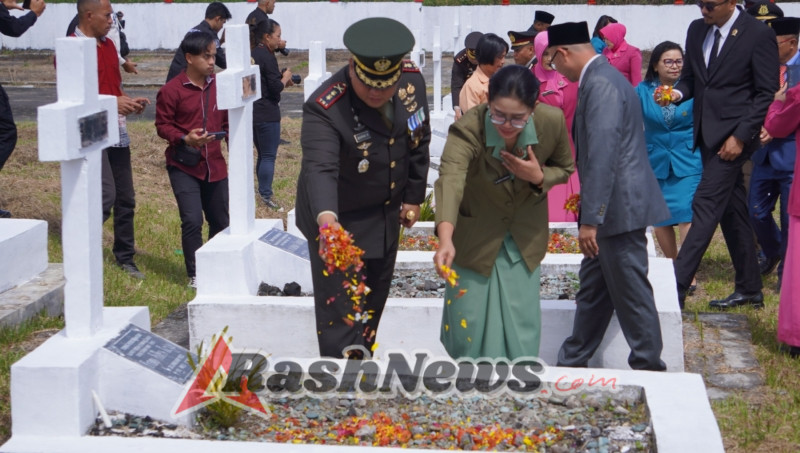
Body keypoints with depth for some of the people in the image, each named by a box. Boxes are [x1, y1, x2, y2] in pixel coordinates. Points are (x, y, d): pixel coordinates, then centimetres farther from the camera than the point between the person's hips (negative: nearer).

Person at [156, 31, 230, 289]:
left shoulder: (218, 86, 4)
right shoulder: (172, 90, -10)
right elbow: (162, 125, -7)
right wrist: (184, 139, -22)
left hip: (214, 165, 5)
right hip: (184, 166, -5)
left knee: (220, 220, 12)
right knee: (192, 220, -11)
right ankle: (195, 274, 3)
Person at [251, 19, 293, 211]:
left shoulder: (253, 54, 12)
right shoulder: (267, 57, -16)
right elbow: (276, 88, -17)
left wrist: (281, 80, 13)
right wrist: (285, 78, 0)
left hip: (253, 113, 9)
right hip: (267, 114, -9)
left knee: (262, 155, 16)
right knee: (269, 156, -4)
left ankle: (262, 193, 21)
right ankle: (265, 196, -4)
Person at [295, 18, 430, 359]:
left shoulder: (412, 81, -13)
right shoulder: (325, 108, -31)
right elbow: (319, 168, -44)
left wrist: (413, 197, 7)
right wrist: (325, 218, -62)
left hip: (386, 217, 6)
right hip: (337, 221, -6)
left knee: (374, 301, 22)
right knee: (340, 311, -4)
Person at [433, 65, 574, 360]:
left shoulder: (552, 122, -21)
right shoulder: (469, 129, -32)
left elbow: (564, 168, 0)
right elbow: (450, 180, -48)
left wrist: (539, 177, -24)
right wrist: (445, 241, -65)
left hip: (525, 237, 2)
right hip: (476, 235, -2)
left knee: (521, 327, 6)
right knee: (469, 322, 4)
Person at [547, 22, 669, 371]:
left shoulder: (600, 84, -19)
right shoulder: (599, 78, 13)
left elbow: (603, 156, -25)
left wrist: (590, 219, -24)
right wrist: (587, 206, 26)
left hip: (620, 208, -11)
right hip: (613, 207, 11)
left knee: (631, 294, -1)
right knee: (593, 288, 18)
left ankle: (649, 367, 8)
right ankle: (572, 362, 28)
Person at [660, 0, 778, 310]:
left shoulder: (758, 35, -10)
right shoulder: (696, 30, 8)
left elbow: (767, 93, -10)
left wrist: (741, 136, -16)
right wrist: (678, 93, -6)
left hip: (734, 134, -7)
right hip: (707, 131, 7)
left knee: (706, 205, -13)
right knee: (731, 209, 12)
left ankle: (676, 287, -14)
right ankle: (750, 289, 21)